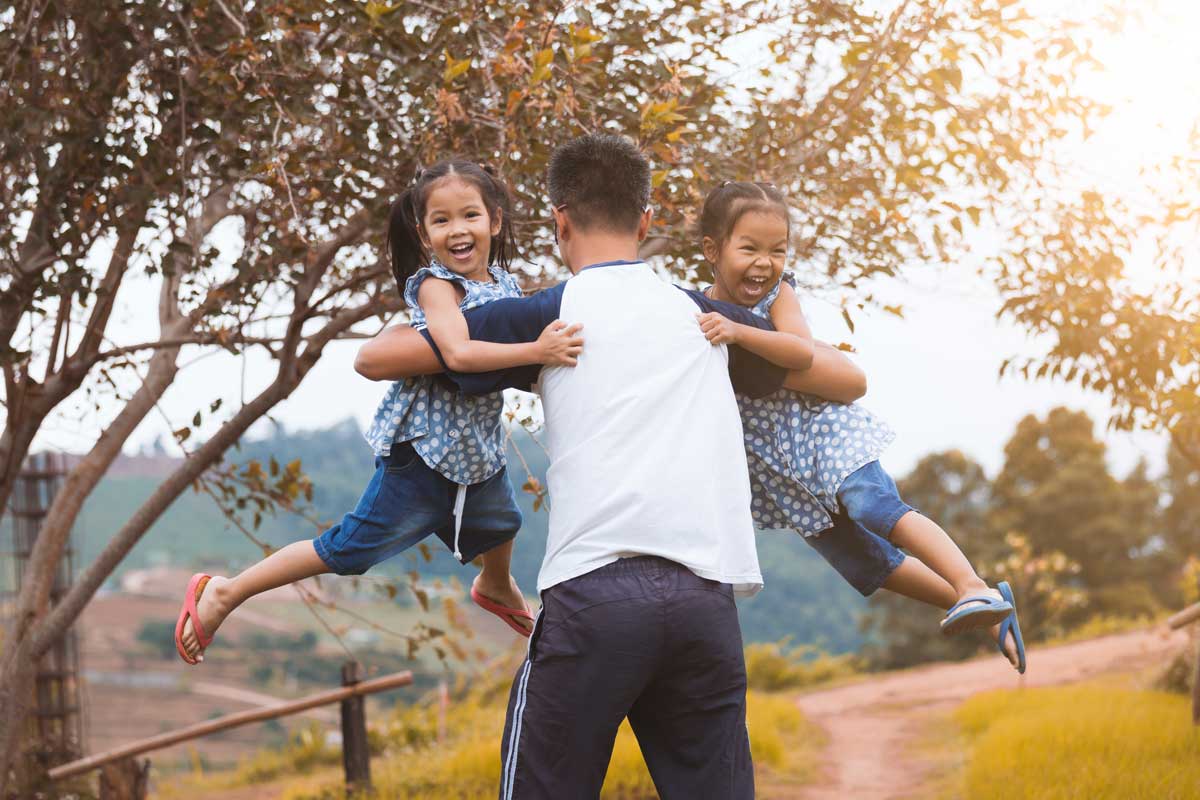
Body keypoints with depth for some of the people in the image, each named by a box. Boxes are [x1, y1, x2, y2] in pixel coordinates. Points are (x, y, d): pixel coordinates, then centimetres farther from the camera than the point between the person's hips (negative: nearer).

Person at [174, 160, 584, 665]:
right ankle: (224, 594, 6)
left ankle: (497, 588, 68)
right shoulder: (435, 285, -20)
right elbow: (458, 353, -38)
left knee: (500, 526, 33)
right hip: (424, 447, -8)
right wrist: (534, 351, -47)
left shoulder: (503, 281, 2)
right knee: (349, 550, -5)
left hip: (476, 447, 8)